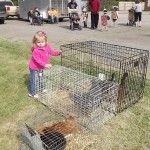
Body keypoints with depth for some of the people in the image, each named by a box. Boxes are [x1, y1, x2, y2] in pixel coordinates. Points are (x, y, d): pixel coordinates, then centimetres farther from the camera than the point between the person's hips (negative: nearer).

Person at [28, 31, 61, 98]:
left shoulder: (47, 47, -8)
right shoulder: (36, 51, -31)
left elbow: (52, 52, 8)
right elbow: (37, 59, -34)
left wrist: (58, 52, -6)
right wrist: (45, 65, -44)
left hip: (41, 68, 8)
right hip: (34, 68, -7)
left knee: (41, 79, 26)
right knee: (34, 80, 3)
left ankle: (41, 89, 47)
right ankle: (32, 93, 18)